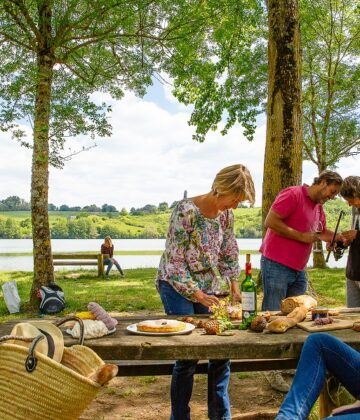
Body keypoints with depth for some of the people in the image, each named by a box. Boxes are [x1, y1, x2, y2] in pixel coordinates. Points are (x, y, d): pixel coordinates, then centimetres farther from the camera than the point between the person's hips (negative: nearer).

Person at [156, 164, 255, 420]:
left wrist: (234, 286, 1)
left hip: (207, 288, 7)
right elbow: (174, 263, -20)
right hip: (177, 285, -6)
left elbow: (229, 254, 10)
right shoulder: (186, 211, -22)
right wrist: (197, 295, -22)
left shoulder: (226, 214, -1)